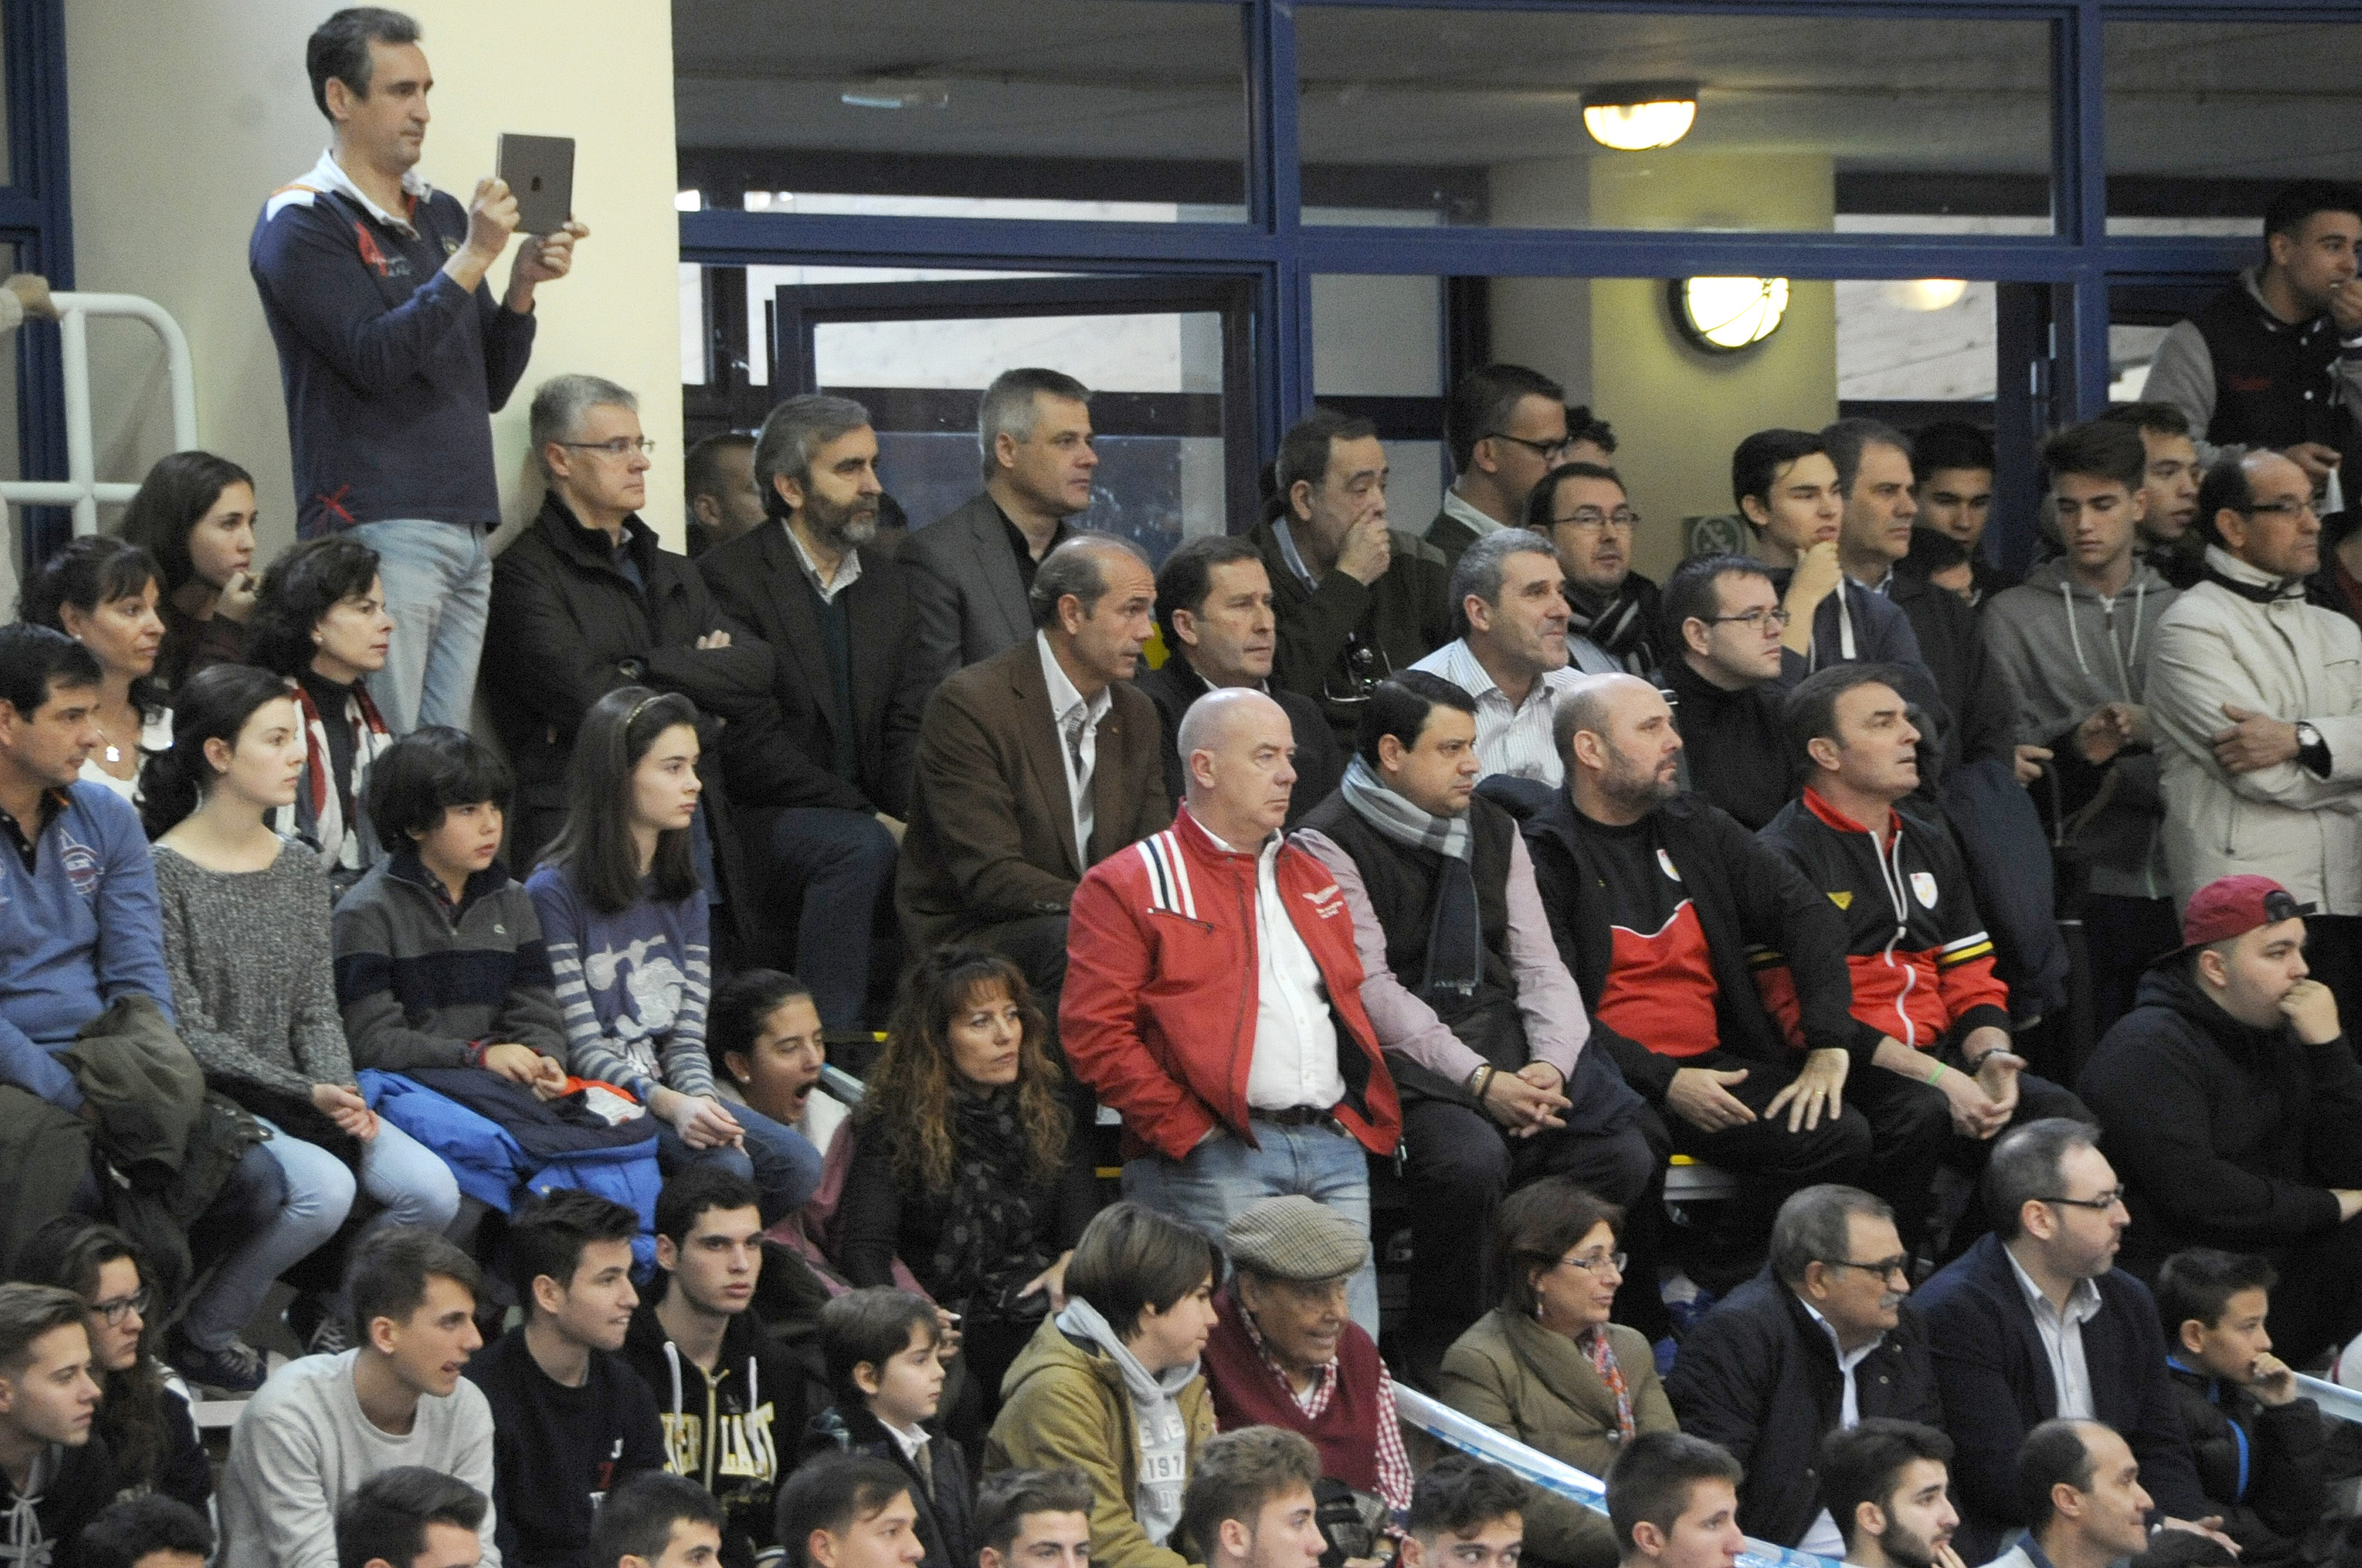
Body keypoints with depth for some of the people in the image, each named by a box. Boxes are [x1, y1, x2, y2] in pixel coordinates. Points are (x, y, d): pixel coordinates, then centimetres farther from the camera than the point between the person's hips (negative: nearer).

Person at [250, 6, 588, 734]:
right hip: (376, 531, -7)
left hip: (466, 530, 7)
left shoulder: (442, 214, 18)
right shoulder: (301, 223, -3)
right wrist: (473, 259, -16)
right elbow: (375, 359, -16)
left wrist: (522, 287, 2)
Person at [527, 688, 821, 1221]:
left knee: (800, 1165, -17)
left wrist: (702, 1102, -15)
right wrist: (671, 1104, -27)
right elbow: (582, 1047, -13)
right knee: (725, 1165, -29)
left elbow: (688, 1036, 7)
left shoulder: (684, 895, 15)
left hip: (671, 1090, 7)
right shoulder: (554, 892, -8)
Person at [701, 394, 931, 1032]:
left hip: (868, 818, 5)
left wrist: (915, 822, -12)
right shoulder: (730, 577, -5)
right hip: (769, 813, -5)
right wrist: (868, 818, -17)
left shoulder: (887, 579, 16)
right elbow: (746, 744, -12)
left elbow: (910, 726, 10)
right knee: (859, 850, -35)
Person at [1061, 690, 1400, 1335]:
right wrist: (1187, 1130, -12)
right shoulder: (1130, 887, 1)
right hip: (1215, 1158, -6)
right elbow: (1095, 1033, -7)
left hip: (1335, 1145, 6)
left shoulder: (1311, 876, 24)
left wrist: (1366, 1114, 13)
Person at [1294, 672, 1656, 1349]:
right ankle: (1448, 1358, -14)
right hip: (1408, 1057, -6)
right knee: (1472, 1157, -34)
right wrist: (1480, 1081, -22)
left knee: (1624, 1154, -18)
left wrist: (1550, 1065, -11)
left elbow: (1540, 964, 10)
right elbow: (1372, 989, -13)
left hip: (1505, 1038, 6)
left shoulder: (1495, 829, 16)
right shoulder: (1332, 844, -5)